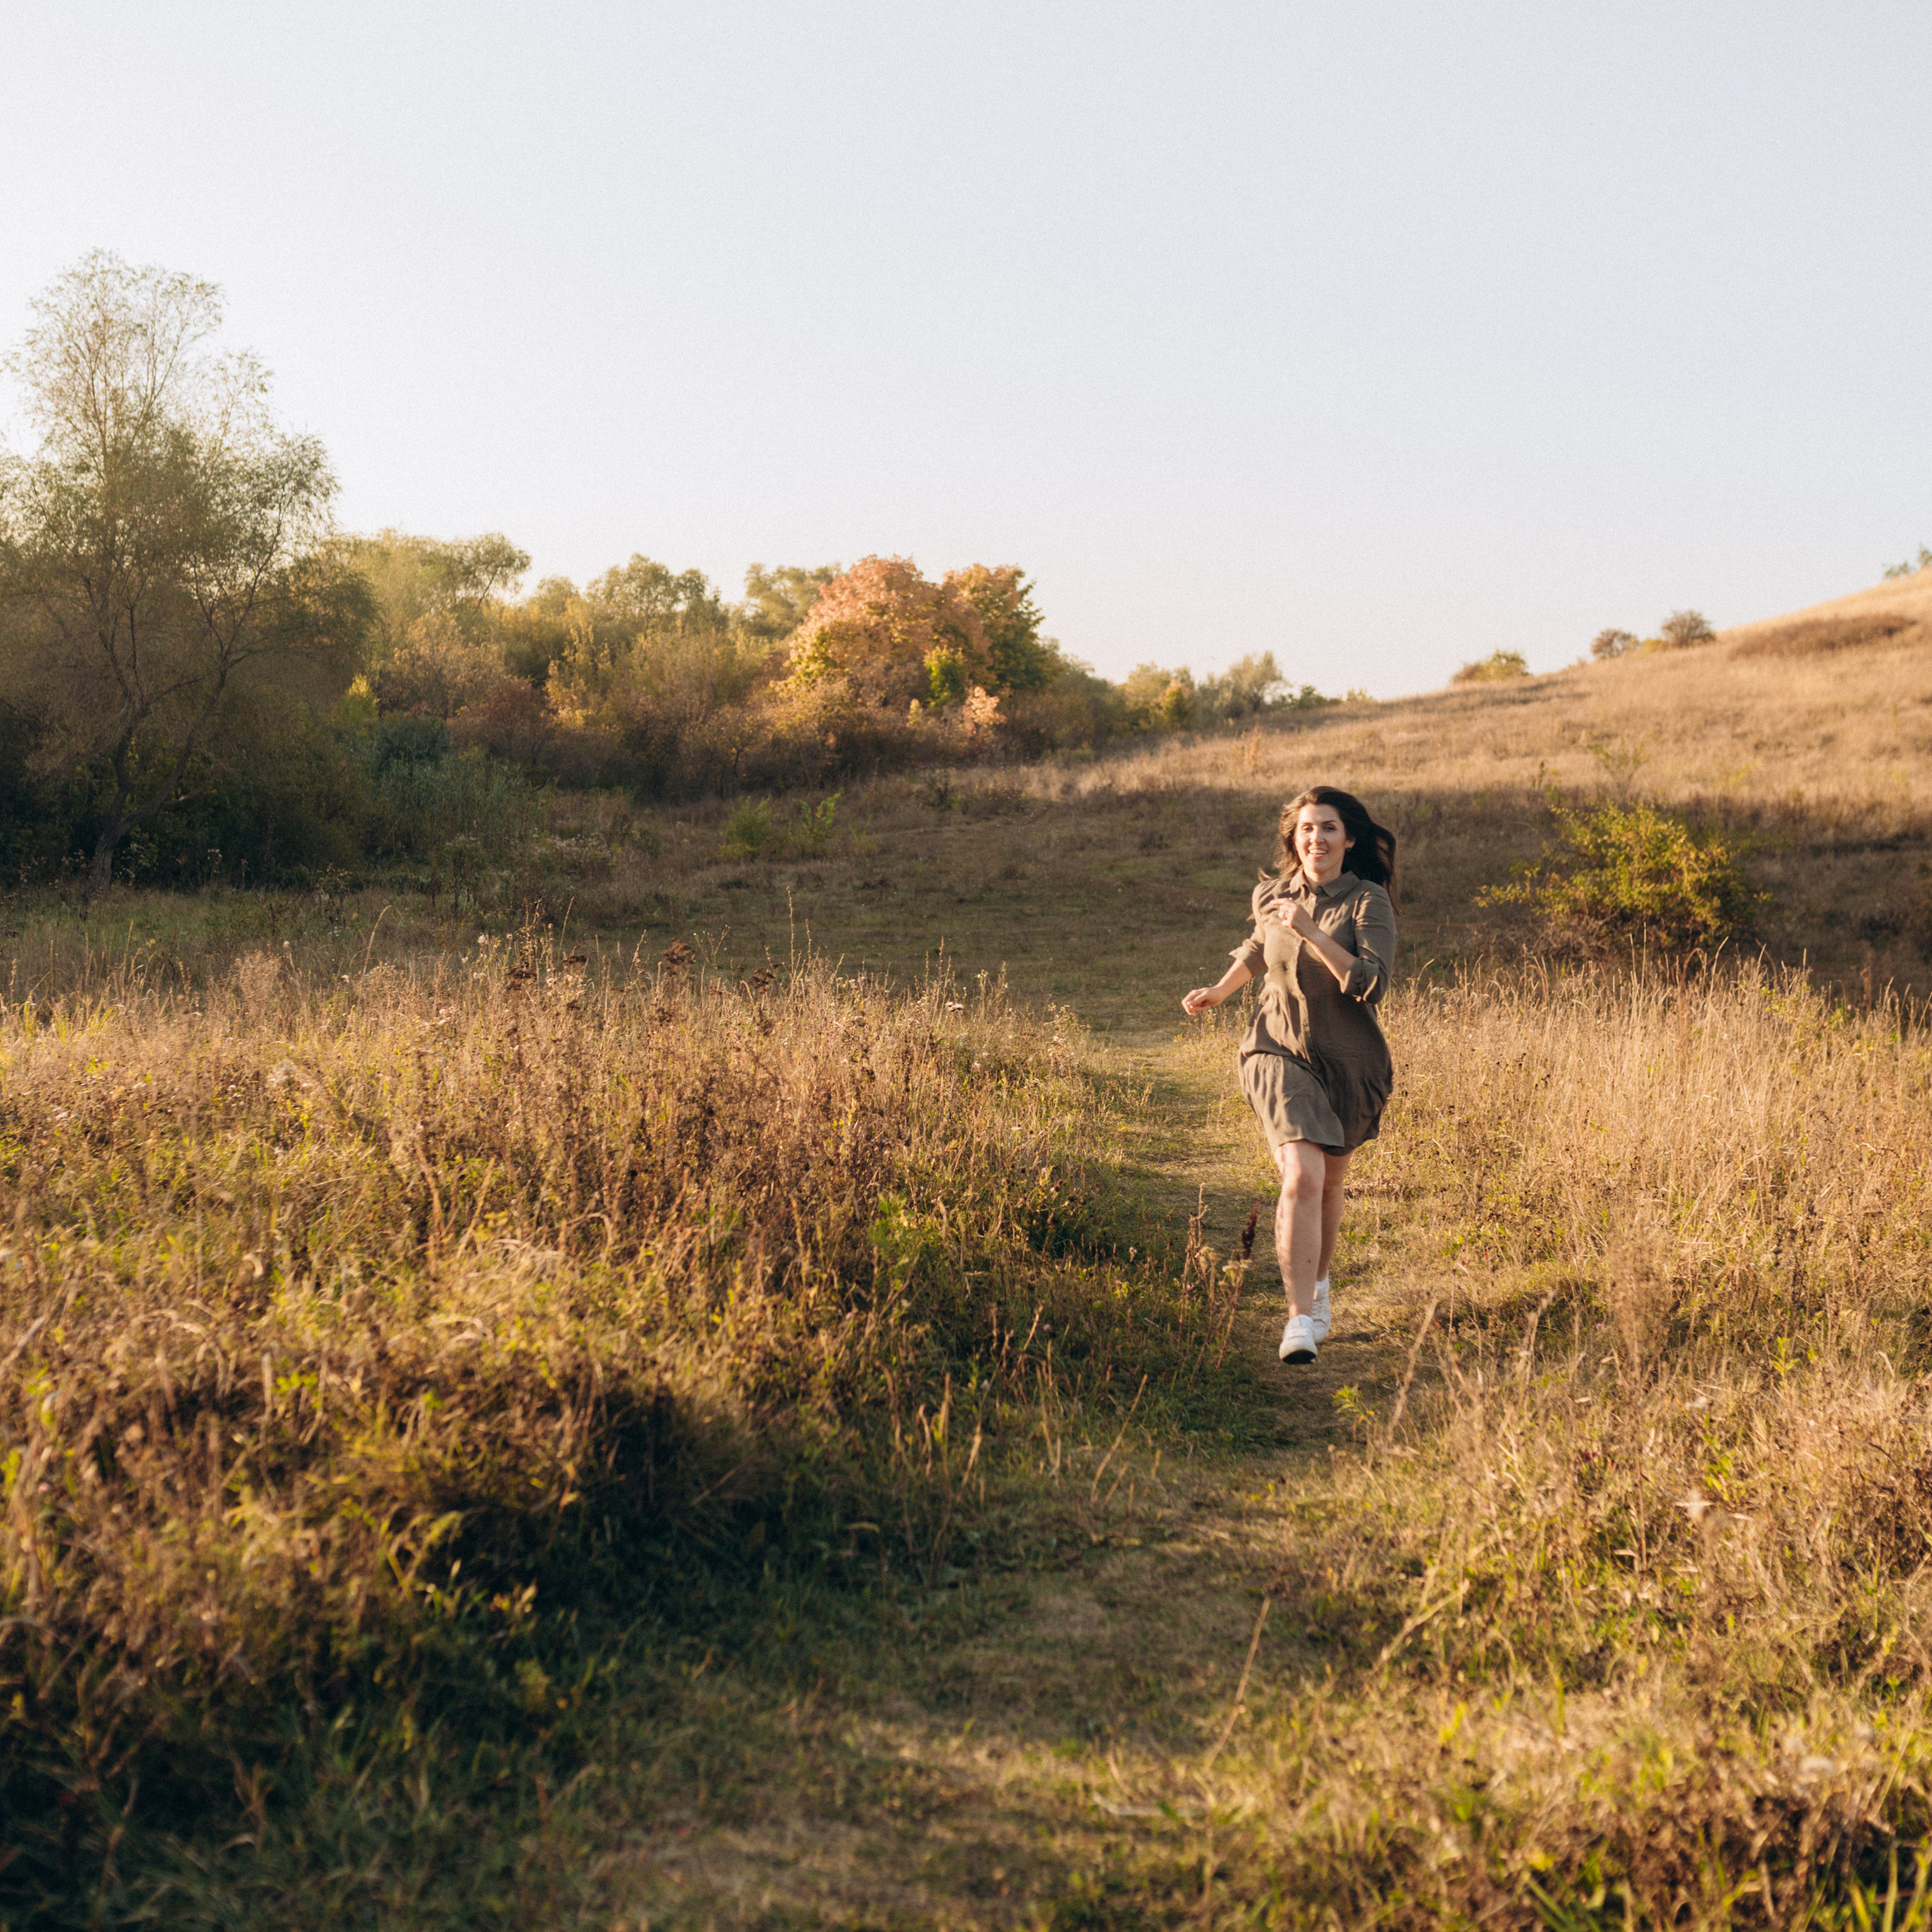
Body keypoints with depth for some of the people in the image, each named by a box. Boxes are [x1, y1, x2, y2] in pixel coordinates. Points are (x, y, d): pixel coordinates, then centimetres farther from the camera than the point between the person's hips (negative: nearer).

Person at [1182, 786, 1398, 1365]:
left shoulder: (1368, 901, -11)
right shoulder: (1271, 895, 0)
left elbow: (1372, 984, -25)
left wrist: (1312, 933, -28)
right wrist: (1220, 991, 16)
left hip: (1347, 1062, 0)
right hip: (1280, 1052, 0)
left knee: (1329, 1184, 18)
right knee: (1302, 1177, -21)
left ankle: (1318, 1281, 46)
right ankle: (1300, 1319, -18)